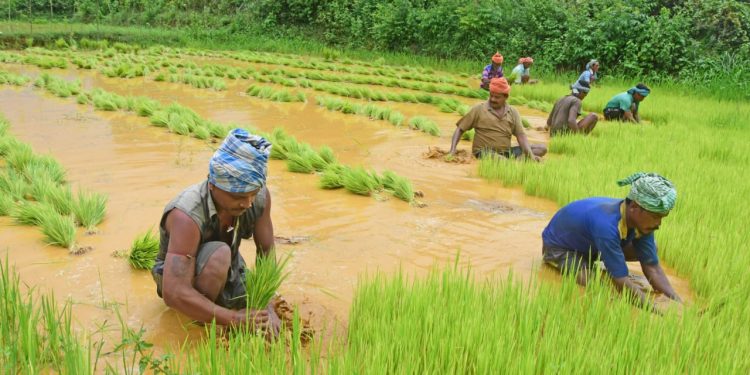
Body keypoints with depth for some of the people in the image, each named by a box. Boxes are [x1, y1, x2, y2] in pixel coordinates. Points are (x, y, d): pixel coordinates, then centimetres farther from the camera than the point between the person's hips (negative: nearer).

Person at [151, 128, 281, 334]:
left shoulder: (260, 196, -24)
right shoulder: (187, 216, -40)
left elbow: (266, 252, -11)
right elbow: (174, 294, -45)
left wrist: (266, 306, -21)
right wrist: (235, 318, -44)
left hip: (226, 272, 6)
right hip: (180, 277, -6)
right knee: (219, 254, -37)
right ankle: (201, 323, -11)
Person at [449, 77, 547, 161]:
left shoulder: (513, 112, 8)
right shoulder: (479, 109, 2)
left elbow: (521, 136, 0)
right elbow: (460, 129, 4)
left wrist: (531, 156, -16)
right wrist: (453, 149, -12)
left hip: (506, 152, 5)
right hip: (485, 152, -5)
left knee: (542, 149, -11)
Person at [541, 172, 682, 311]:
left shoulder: (642, 220, -19)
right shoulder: (606, 225, -42)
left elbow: (652, 267, -13)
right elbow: (622, 283, -39)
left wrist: (675, 300, -27)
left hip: (590, 245, 7)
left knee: (649, 250, -6)